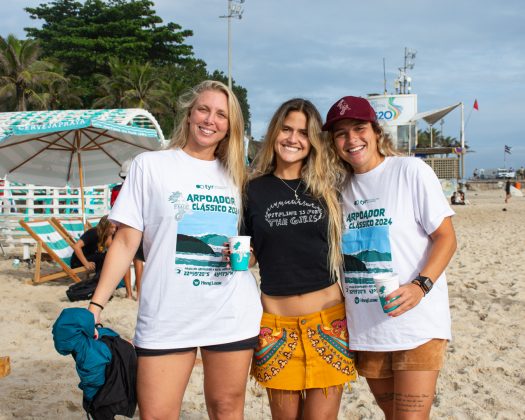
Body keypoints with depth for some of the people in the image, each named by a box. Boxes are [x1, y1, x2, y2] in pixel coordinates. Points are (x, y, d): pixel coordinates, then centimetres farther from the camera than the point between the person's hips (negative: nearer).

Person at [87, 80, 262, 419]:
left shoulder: (236, 175, 12)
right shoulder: (150, 165, 3)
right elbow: (126, 242, 1)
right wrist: (96, 305, -6)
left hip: (233, 316, 3)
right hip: (166, 317, -2)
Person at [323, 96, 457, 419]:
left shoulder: (410, 170, -5)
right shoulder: (342, 187, 11)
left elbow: (446, 238, -7)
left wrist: (420, 286, -23)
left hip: (417, 322, -5)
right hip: (366, 328, 6)